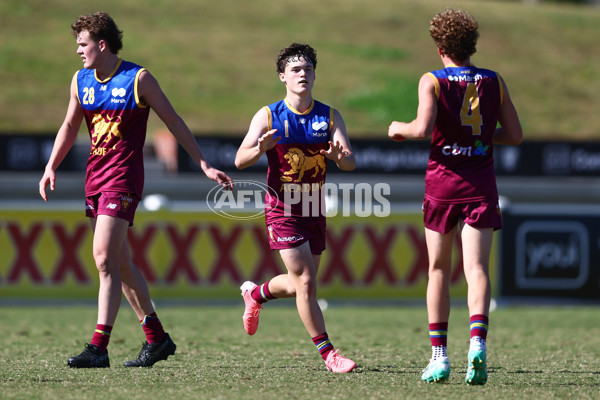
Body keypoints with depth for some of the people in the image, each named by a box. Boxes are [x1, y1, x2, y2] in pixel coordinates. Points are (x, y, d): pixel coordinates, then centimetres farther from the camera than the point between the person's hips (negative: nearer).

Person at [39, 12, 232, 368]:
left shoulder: (138, 79, -8)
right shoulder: (81, 81, 9)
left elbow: (174, 122, -2)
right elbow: (70, 127, 22)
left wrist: (205, 165, 0)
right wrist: (51, 168, 11)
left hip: (124, 177, -7)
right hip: (95, 175, 7)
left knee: (105, 258, -17)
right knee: (120, 263, 10)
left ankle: (99, 348, -19)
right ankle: (157, 338, 21)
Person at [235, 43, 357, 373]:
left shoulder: (329, 116, 1)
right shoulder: (268, 116, -6)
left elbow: (350, 163, -9)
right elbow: (240, 160, -12)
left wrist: (340, 156, -33)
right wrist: (260, 148, -35)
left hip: (315, 210, 4)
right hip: (282, 209, -4)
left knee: (300, 285, 14)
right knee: (305, 282, -12)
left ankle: (255, 294, 45)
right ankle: (326, 352, -5)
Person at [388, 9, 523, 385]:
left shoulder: (432, 81, -4)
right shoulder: (494, 81, 6)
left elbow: (423, 128, -17)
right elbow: (515, 134, 7)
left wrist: (399, 128, 3)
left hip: (443, 183, -1)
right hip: (481, 184, 1)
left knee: (439, 269, 10)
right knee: (477, 269, -6)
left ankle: (439, 355, 9)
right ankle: (478, 343, -28)